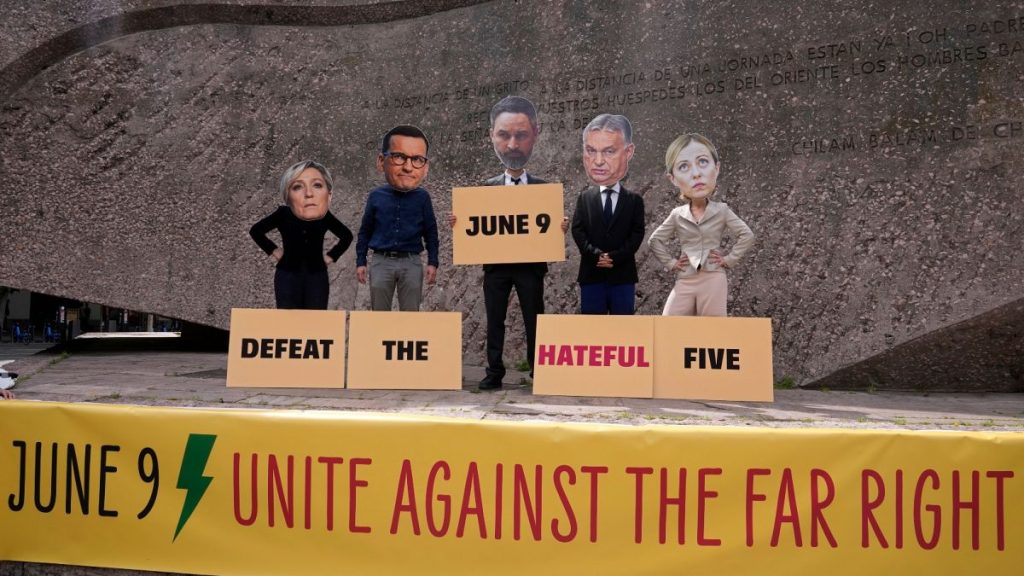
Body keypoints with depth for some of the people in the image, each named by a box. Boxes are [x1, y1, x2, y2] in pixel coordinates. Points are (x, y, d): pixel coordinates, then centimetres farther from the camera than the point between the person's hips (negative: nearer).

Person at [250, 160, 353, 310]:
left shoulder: (326, 217, -11)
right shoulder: (283, 214, -15)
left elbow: (347, 236, 11)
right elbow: (255, 231, 6)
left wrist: (331, 256, 7)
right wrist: (273, 251, 6)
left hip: (317, 276, 1)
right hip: (288, 276, -1)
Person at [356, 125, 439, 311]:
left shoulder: (422, 197, -3)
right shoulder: (376, 196, -2)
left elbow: (430, 232, 5)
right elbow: (365, 231, 8)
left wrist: (432, 262, 0)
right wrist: (360, 262, 6)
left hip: (411, 263, 0)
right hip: (381, 261, 1)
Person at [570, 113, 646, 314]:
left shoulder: (634, 200, 3)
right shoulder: (584, 198, 6)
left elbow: (637, 234, -3)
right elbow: (578, 231, -1)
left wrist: (614, 257, -15)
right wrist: (596, 255, -16)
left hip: (623, 276, 0)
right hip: (591, 276, 1)